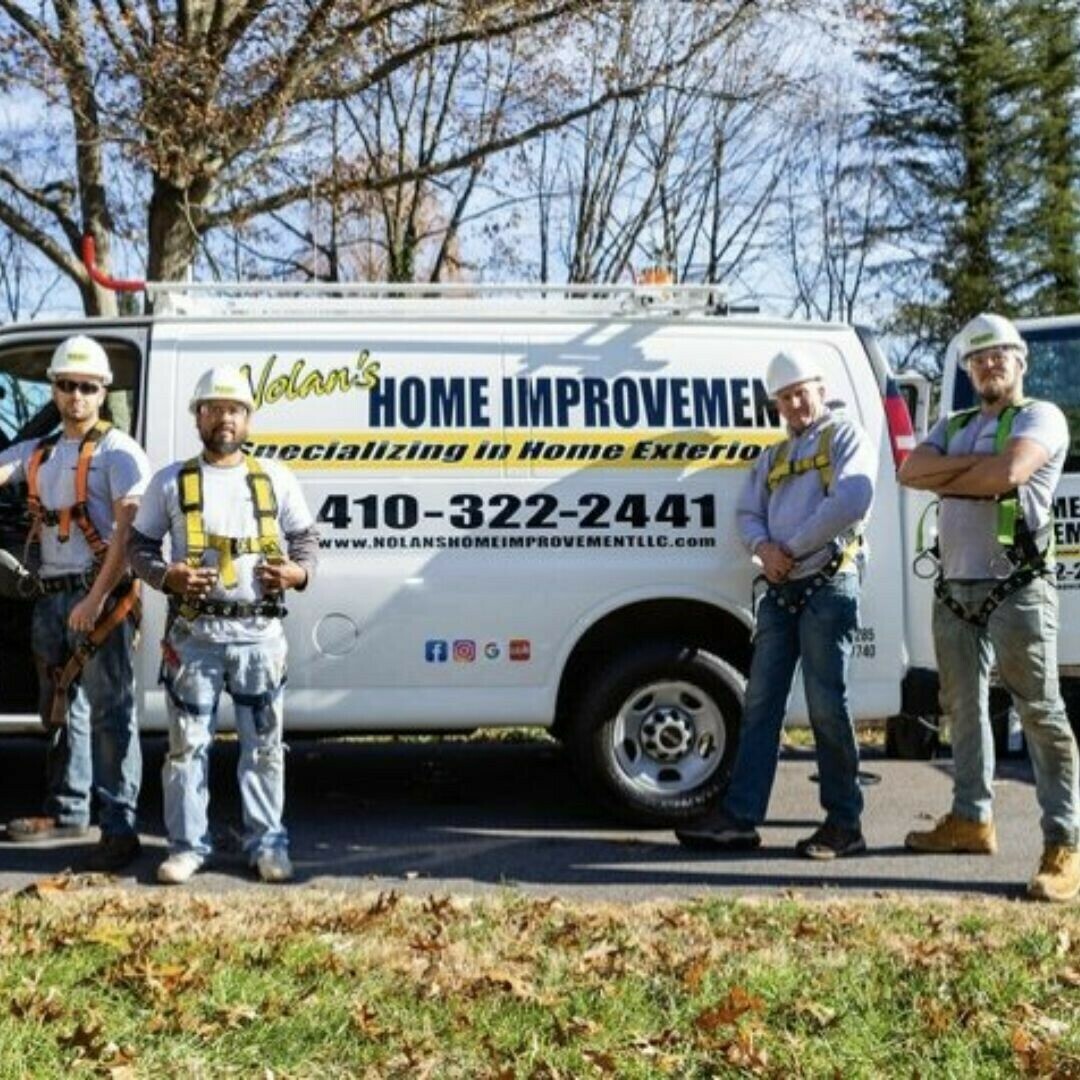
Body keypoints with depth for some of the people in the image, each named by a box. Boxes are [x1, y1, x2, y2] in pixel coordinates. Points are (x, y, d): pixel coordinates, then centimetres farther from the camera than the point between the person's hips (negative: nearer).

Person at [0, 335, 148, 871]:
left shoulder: (117, 451, -4)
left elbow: (127, 532, -13)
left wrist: (95, 599, -21)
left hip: (99, 597, -7)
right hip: (50, 597, 7)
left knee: (109, 712, -7)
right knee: (61, 706, 15)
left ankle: (119, 826, -5)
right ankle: (66, 811, 28)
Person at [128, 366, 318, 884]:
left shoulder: (275, 478, 9)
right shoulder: (171, 481, 6)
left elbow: (307, 538, 15)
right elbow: (138, 545, 10)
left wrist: (299, 572, -6)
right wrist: (166, 576, -10)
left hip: (260, 632, 1)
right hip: (193, 632, 0)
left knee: (264, 744, 6)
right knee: (187, 743, 3)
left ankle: (267, 843, 16)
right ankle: (187, 845, 15)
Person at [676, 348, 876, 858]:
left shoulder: (846, 437, 3)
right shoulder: (773, 456, 23)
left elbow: (850, 503, -14)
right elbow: (748, 513, 16)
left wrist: (792, 548, -11)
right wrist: (764, 547, -7)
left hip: (829, 585, -6)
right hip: (781, 590, 7)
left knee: (827, 706, -5)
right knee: (760, 703, 3)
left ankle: (844, 824, 5)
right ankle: (739, 817, 5)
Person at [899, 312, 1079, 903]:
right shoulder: (953, 426, 19)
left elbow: (1010, 471, -20)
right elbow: (910, 471, 3)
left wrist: (946, 479, -4)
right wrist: (973, 465, -10)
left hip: (1015, 590, -7)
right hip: (954, 589, 7)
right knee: (963, 708, 14)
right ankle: (972, 819, 26)